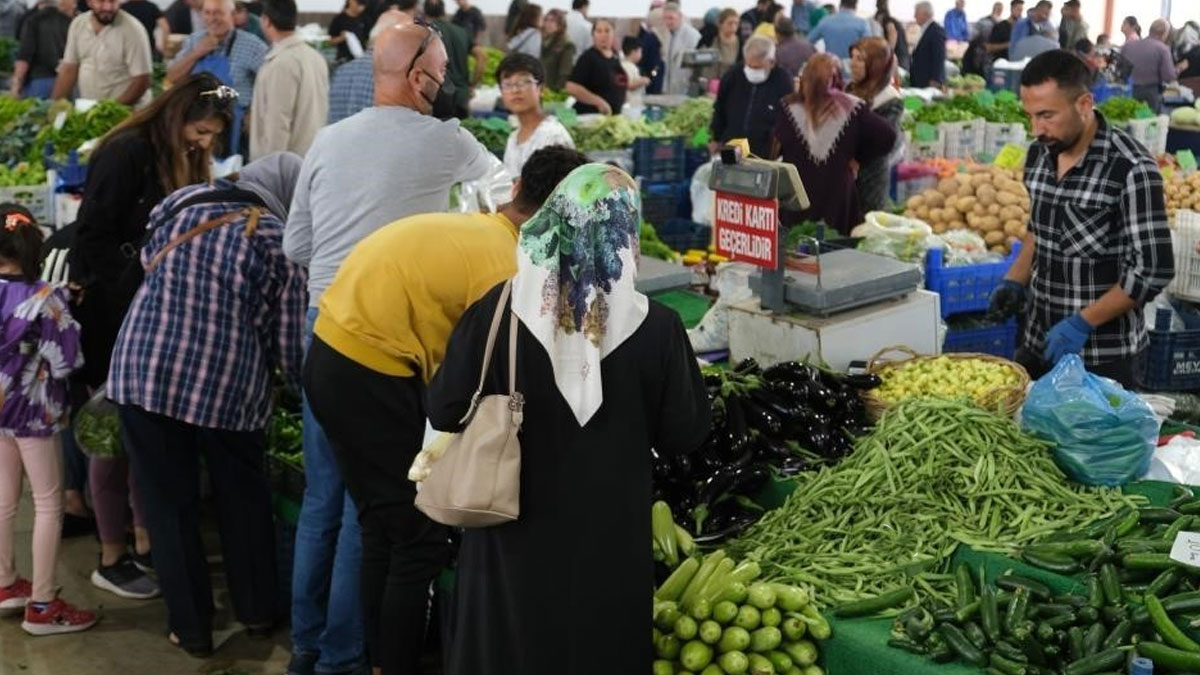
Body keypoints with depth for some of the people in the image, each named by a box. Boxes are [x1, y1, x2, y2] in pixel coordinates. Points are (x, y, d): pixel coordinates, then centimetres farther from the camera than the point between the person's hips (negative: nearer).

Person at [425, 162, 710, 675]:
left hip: (516, 534, 1)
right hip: (608, 541, 0)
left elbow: (444, 412, -6)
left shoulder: (496, 311, -14)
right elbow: (684, 436, -5)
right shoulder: (655, 327, -15)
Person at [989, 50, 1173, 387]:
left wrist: (1082, 323, -19)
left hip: (1103, 356, -6)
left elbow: (1152, 271, -18)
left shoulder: (1131, 170, -19)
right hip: (1038, 342, 6)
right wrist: (1015, 282, 3)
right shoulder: (1040, 154, 2)